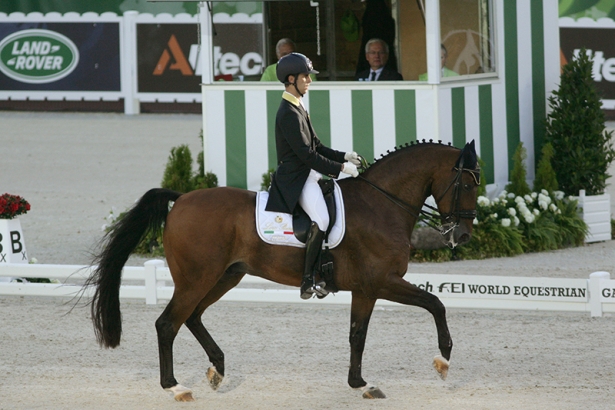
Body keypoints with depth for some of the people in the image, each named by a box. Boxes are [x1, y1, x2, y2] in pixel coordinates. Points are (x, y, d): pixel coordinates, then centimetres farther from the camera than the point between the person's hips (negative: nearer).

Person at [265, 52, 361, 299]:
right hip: (296, 179, -11)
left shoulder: (298, 109, 17)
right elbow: (307, 155, -20)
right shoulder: (289, 114, -15)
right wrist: (341, 168, -17)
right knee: (321, 219, -29)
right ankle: (308, 281, -26)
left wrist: (344, 157, 6)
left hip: (308, 175, 11)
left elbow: (317, 147, 20)